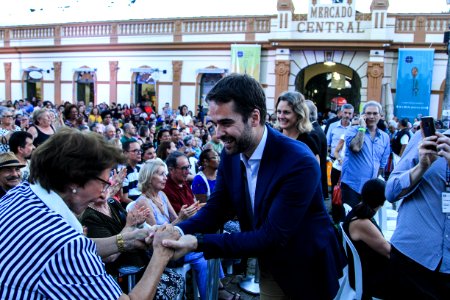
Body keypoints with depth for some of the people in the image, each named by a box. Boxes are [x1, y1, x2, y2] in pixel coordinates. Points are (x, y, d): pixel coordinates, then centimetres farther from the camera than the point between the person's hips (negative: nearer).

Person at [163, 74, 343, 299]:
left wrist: (198, 243, -36)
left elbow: (271, 237, -32)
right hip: (270, 267, 5)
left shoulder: (300, 163, -31)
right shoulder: (231, 154, -10)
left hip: (308, 271, -5)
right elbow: (215, 209, -5)